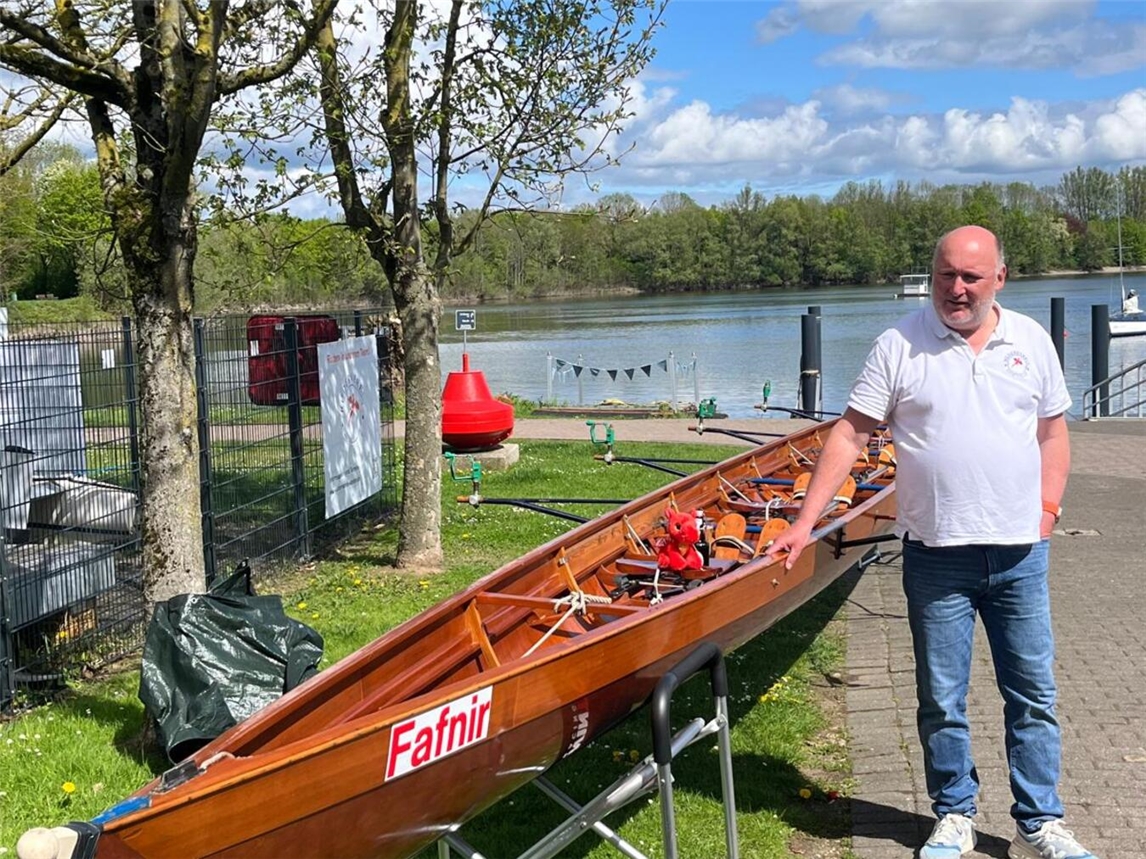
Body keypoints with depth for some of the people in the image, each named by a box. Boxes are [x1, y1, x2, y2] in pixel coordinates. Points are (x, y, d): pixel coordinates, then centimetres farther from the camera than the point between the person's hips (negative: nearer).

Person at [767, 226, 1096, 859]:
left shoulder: (1029, 340, 6)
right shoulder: (901, 344, -3)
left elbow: (1053, 430, 15)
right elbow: (849, 434, -4)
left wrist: (1048, 506, 3)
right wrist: (804, 522, -9)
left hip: (1019, 553, 2)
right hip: (936, 553, -2)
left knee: (1033, 696, 8)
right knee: (942, 701, 7)